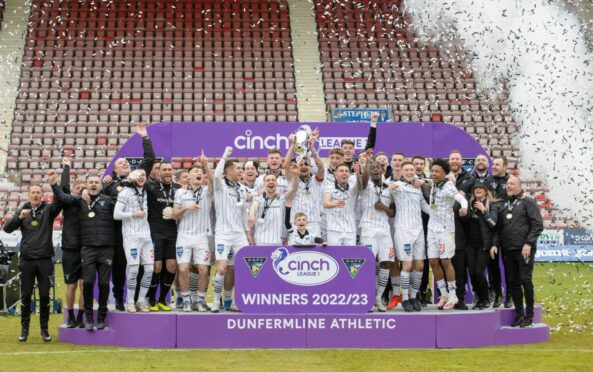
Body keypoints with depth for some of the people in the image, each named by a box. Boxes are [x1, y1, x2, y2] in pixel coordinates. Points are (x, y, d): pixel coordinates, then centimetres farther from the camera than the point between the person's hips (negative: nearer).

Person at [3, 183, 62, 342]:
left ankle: (44, 329, 13)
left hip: (45, 260, -1)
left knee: (45, 296, 2)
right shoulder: (22, 210, 8)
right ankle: (24, 329, 15)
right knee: (26, 295, 5)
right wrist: (19, 217, -16)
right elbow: (7, 228, 0)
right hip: (26, 260, 1)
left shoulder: (49, 209, 3)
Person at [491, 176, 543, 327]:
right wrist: (495, 244, 5)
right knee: (513, 282, 5)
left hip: (524, 249, -5)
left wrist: (528, 243, -14)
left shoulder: (528, 202, 1)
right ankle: (519, 314, 12)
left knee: (525, 280, -6)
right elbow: (498, 228, 19)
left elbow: (538, 224, -6)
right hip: (509, 250, 5)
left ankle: (529, 315, 3)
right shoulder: (504, 206, 18)